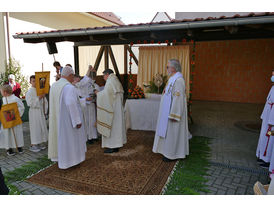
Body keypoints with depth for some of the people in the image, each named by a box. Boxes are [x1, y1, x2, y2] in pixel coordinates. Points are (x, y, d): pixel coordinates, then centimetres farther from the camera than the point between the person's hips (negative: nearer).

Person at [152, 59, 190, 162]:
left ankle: (172, 154, 14)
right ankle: (169, 151, 29)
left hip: (173, 111, -10)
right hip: (168, 111, 10)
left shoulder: (178, 80, -21)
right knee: (168, 132, 17)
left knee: (172, 132, 1)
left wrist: (173, 115, -25)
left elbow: (178, 98, -25)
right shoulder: (173, 78, 12)